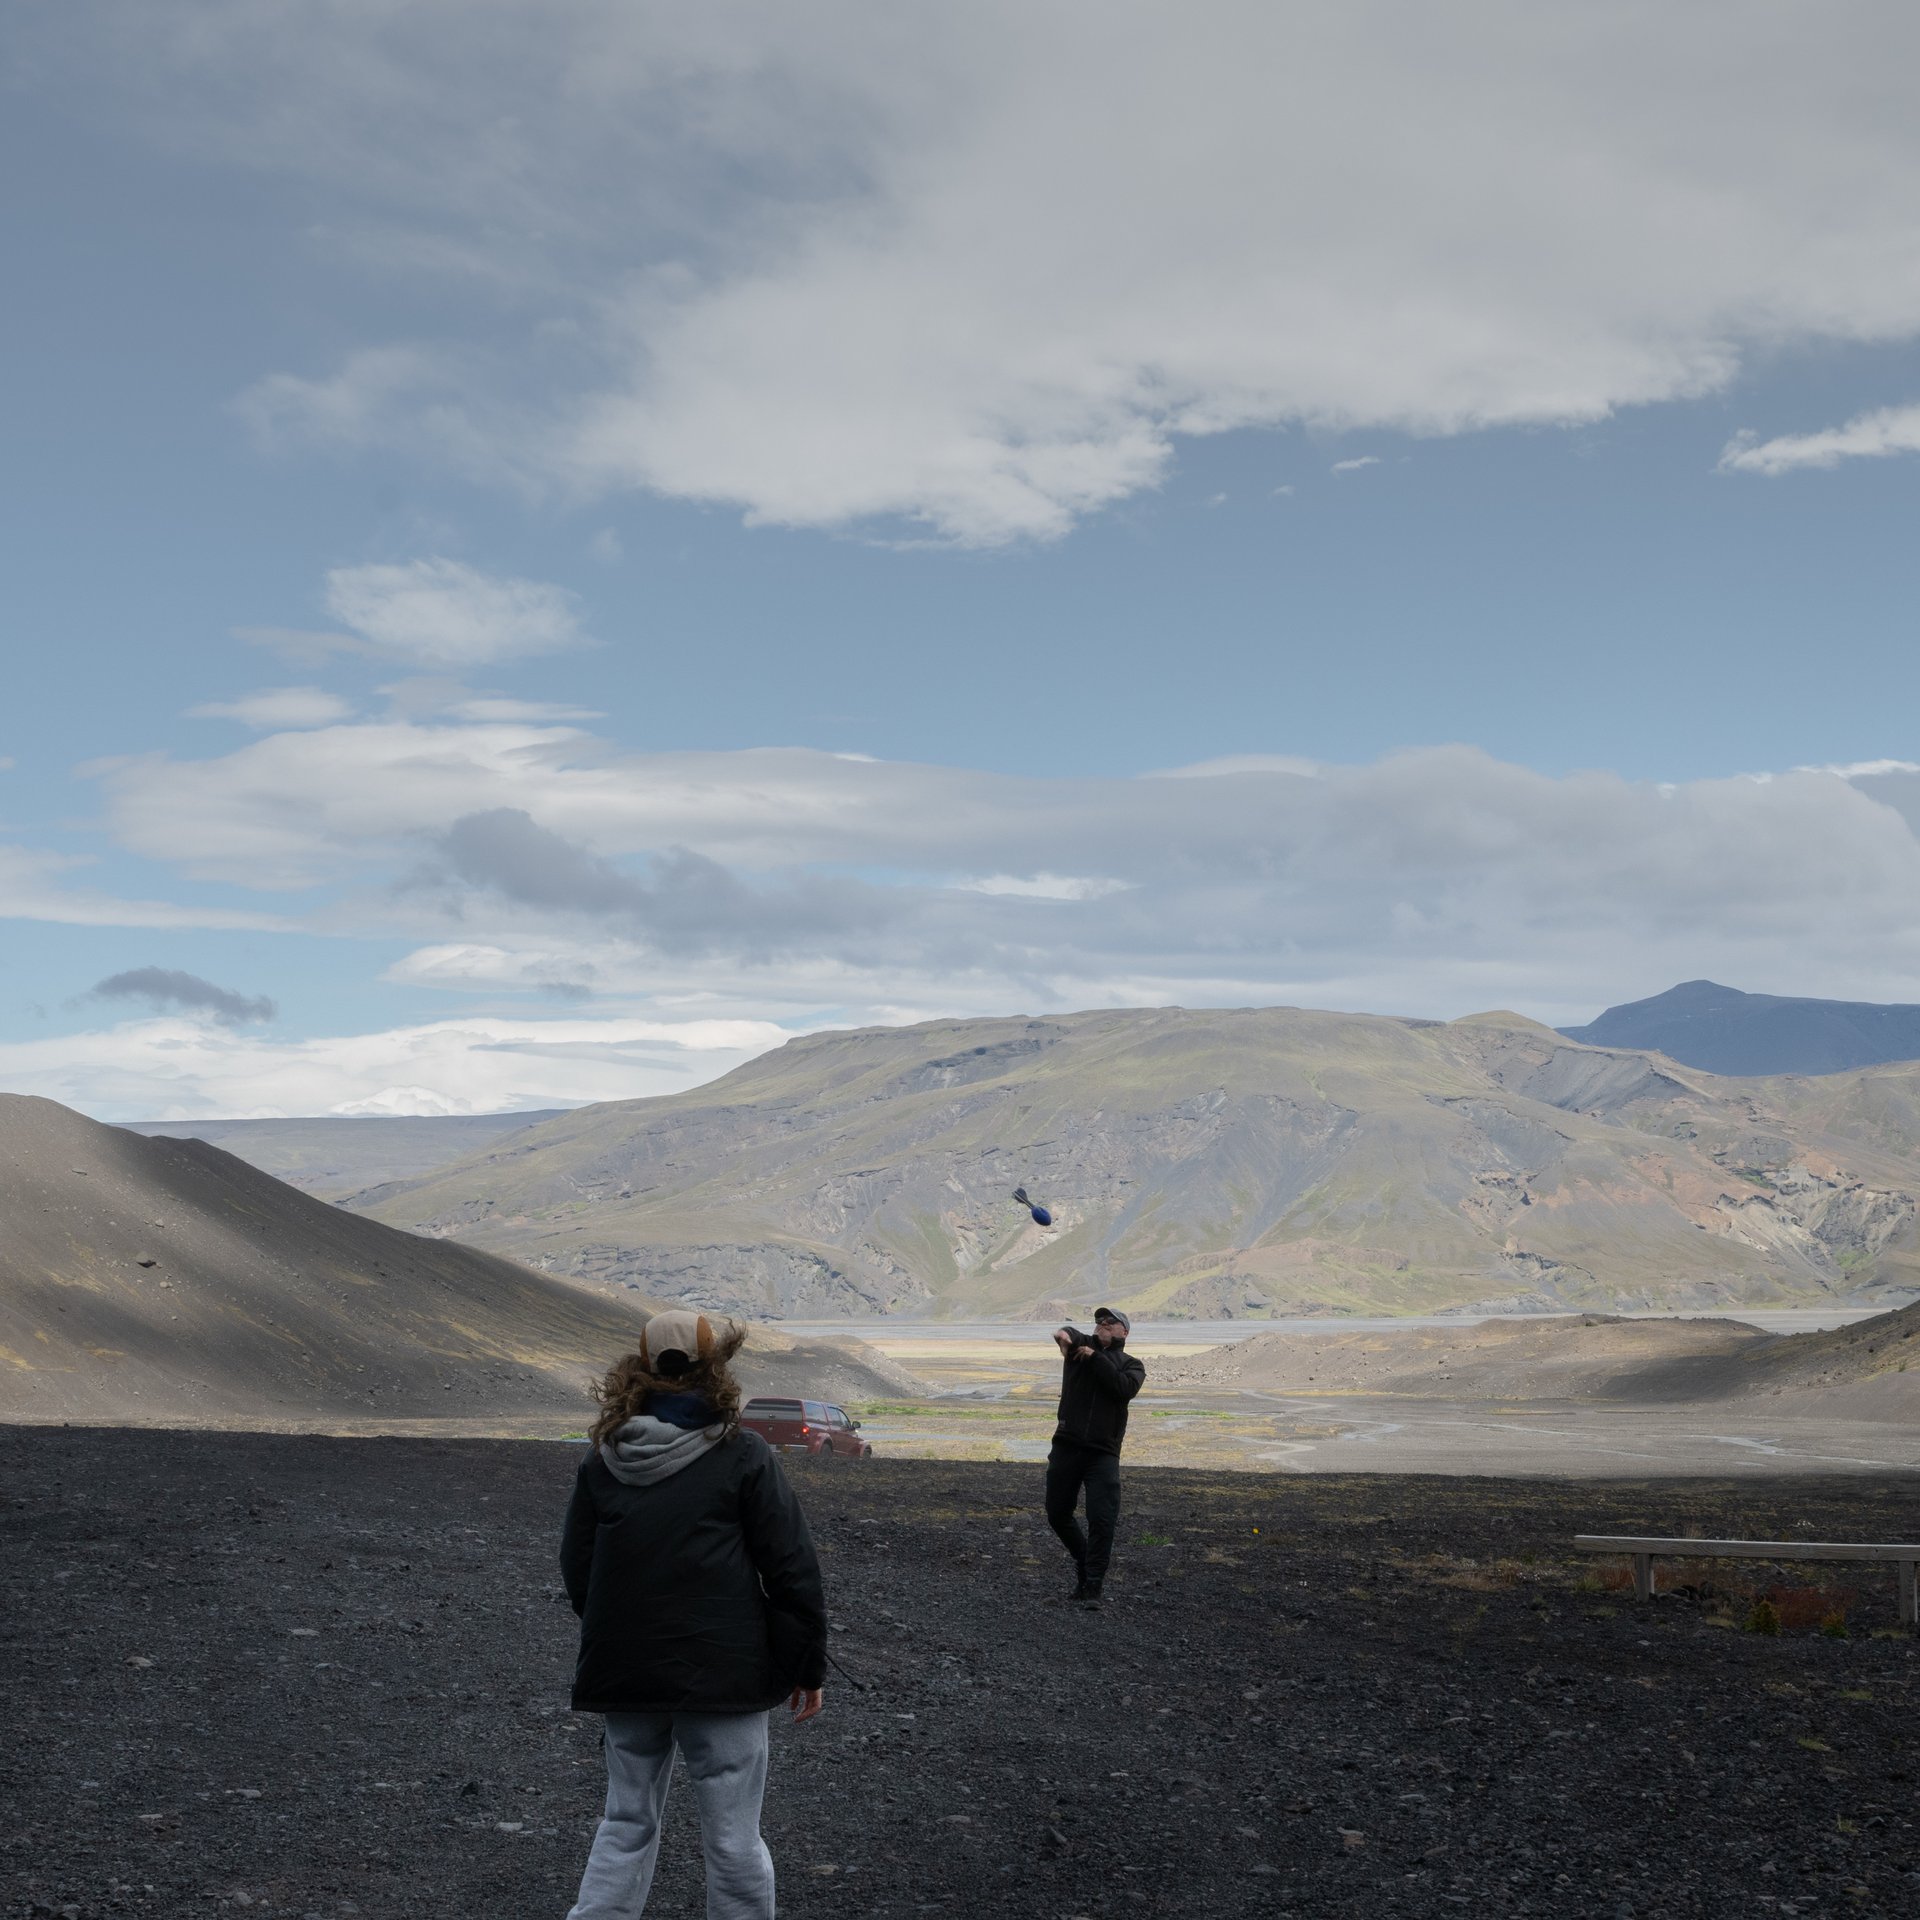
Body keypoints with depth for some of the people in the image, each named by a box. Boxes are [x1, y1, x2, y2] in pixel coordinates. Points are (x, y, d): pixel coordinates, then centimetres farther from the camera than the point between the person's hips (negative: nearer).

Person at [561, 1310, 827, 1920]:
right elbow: (792, 1568, -9)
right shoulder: (741, 1455, -9)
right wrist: (808, 1665, 1)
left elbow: (576, 1569, 9)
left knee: (626, 1825, 16)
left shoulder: (602, 1459, 3)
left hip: (624, 1678, 4)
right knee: (732, 1836, 5)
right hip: (724, 1674, -4)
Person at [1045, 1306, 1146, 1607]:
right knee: (1057, 1514, 10)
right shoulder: (1082, 1345, 12)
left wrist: (1094, 1358, -13)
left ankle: (1092, 1587, -3)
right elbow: (1071, 1336, -13)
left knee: (1102, 1520, -9)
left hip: (1103, 1453, -2)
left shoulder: (1131, 1365, 11)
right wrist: (1064, 1334, -37)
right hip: (1066, 1446, 2)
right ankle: (1083, 1559, 34)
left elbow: (1124, 1388, -12)